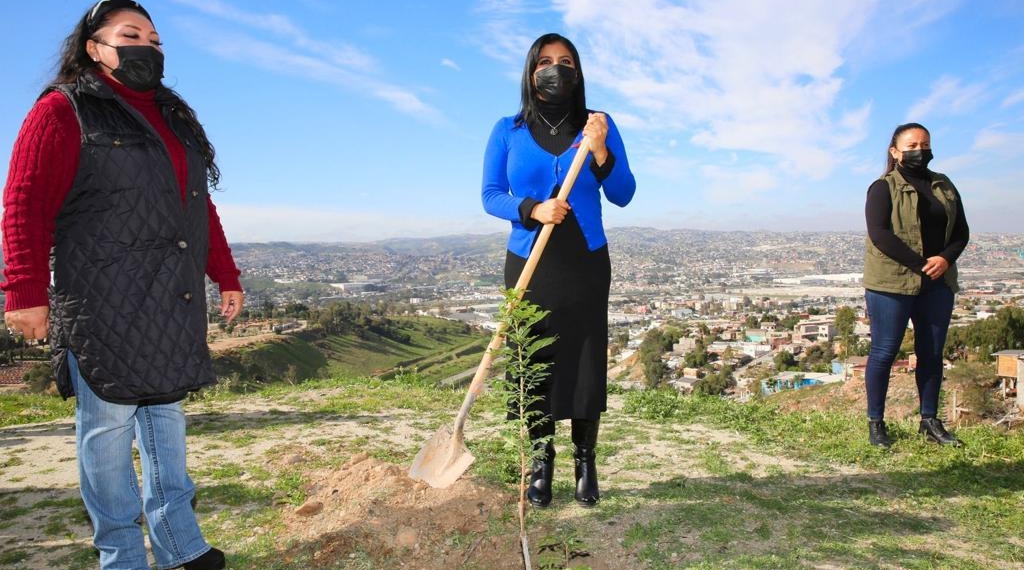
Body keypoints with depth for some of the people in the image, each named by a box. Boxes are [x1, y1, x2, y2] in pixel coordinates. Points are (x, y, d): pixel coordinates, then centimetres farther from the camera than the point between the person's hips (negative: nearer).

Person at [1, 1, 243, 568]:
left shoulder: (175, 119, 21)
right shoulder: (62, 111, 0)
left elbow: (200, 208, 22)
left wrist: (226, 276, 18)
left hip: (174, 303, 7)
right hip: (104, 303, -6)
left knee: (166, 412, 10)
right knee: (109, 422, -1)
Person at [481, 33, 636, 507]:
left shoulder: (598, 125, 3)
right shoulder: (508, 131, 3)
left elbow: (623, 196, -1)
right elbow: (490, 195, 0)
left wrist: (600, 152, -18)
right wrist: (533, 210, -18)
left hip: (585, 265, 0)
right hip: (528, 266, 0)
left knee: (585, 361, 1)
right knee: (533, 362, 2)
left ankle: (585, 461, 15)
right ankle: (542, 461, 16)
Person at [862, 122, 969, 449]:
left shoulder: (944, 187, 15)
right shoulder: (883, 188, -3)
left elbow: (961, 232, 11)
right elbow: (879, 234, -15)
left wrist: (945, 258, -9)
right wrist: (921, 264, -19)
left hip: (937, 284, 6)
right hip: (892, 283, -6)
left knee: (932, 354, 10)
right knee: (884, 352, -1)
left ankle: (930, 422, 20)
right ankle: (875, 423, 7)